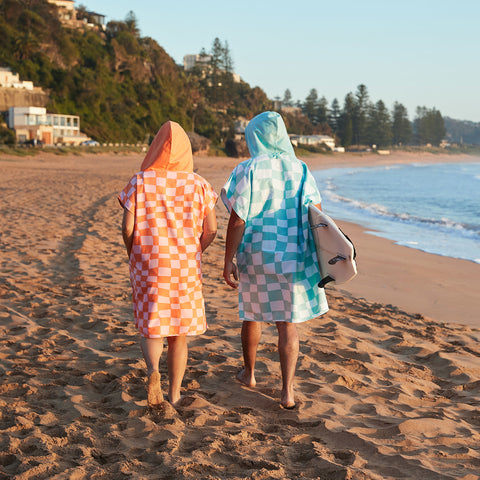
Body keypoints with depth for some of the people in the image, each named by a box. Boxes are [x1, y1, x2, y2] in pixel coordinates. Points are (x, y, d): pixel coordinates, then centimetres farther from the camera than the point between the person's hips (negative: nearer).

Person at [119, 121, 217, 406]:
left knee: (151, 327, 13)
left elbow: (128, 227, -8)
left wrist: (133, 255, 10)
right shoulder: (198, 184, -1)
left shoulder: (140, 182, -4)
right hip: (186, 267, 1)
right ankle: (174, 394, 18)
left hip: (148, 266, -1)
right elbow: (211, 229, -2)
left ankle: (153, 371, -15)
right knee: (180, 331, 14)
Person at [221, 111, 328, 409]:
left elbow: (237, 220, -13)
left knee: (253, 314, 19)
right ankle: (287, 392, -1)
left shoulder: (249, 170, -9)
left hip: (257, 255, -2)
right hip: (293, 258, 2)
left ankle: (249, 373, 38)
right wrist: (314, 259, 10)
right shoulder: (299, 169, 3)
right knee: (288, 324, 6)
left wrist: (229, 261, -7)